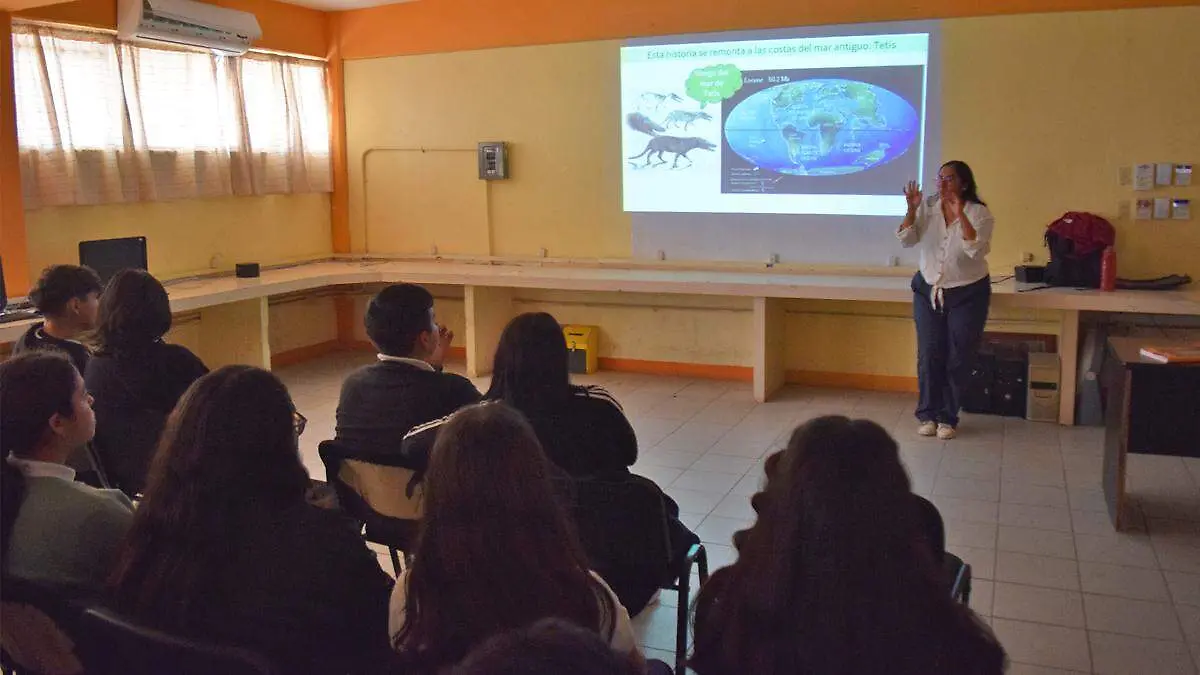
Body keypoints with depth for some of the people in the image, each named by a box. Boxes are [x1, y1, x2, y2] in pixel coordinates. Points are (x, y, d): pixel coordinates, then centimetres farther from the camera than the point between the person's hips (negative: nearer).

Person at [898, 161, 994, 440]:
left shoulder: (979, 213, -12)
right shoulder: (927, 209, -3)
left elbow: (977, 251, -26)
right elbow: (907, 240, -11)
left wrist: (960, 215, -33)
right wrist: (912, 209, -24)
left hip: (968, 294, -2)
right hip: (928, 291, 3)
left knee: (958, 358, 2)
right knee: (928, 355, 3)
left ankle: (947, 418, 14)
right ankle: (927, 414, 15)